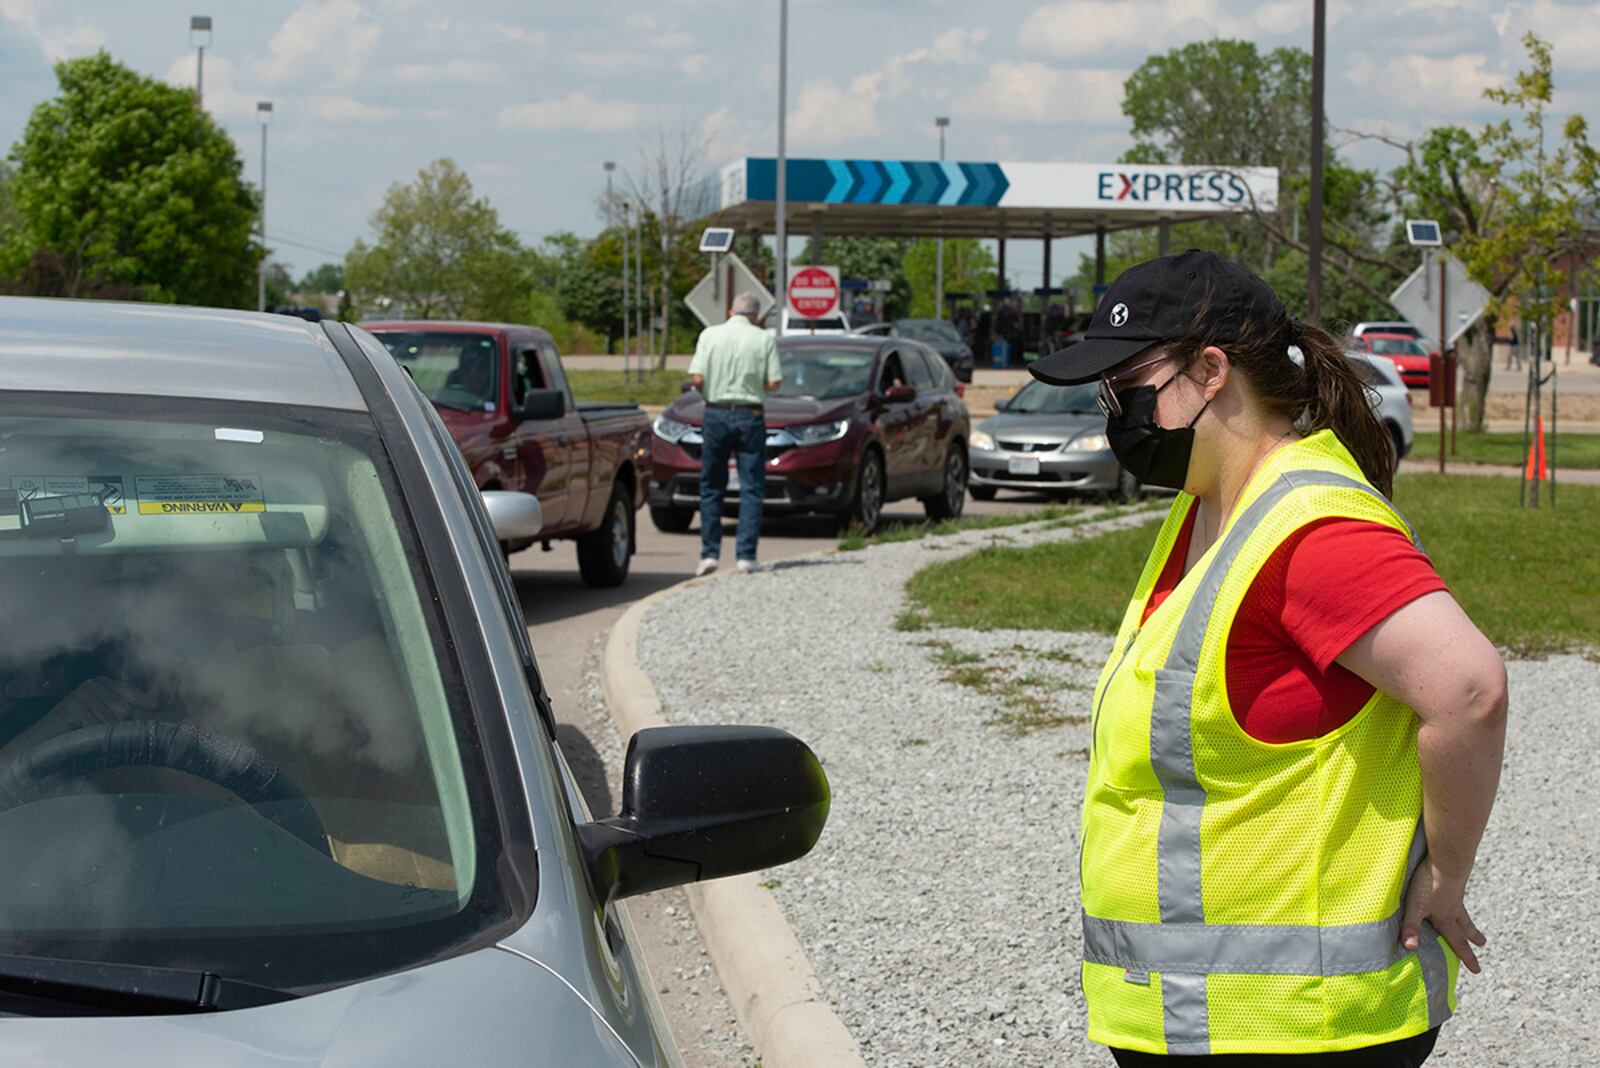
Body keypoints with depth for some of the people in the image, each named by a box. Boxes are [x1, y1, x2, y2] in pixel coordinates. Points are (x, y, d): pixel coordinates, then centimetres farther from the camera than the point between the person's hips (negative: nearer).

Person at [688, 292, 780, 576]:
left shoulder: (710, 335, 0)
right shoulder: (764, 339, -1)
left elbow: (697, 379, -8)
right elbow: (773, 383, -5)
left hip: (716, 414, 1)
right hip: (750, 416, -1)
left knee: (711, 487, 10)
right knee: (751, 488, 4)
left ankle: (709, 554, 4)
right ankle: (746, 555, -2)